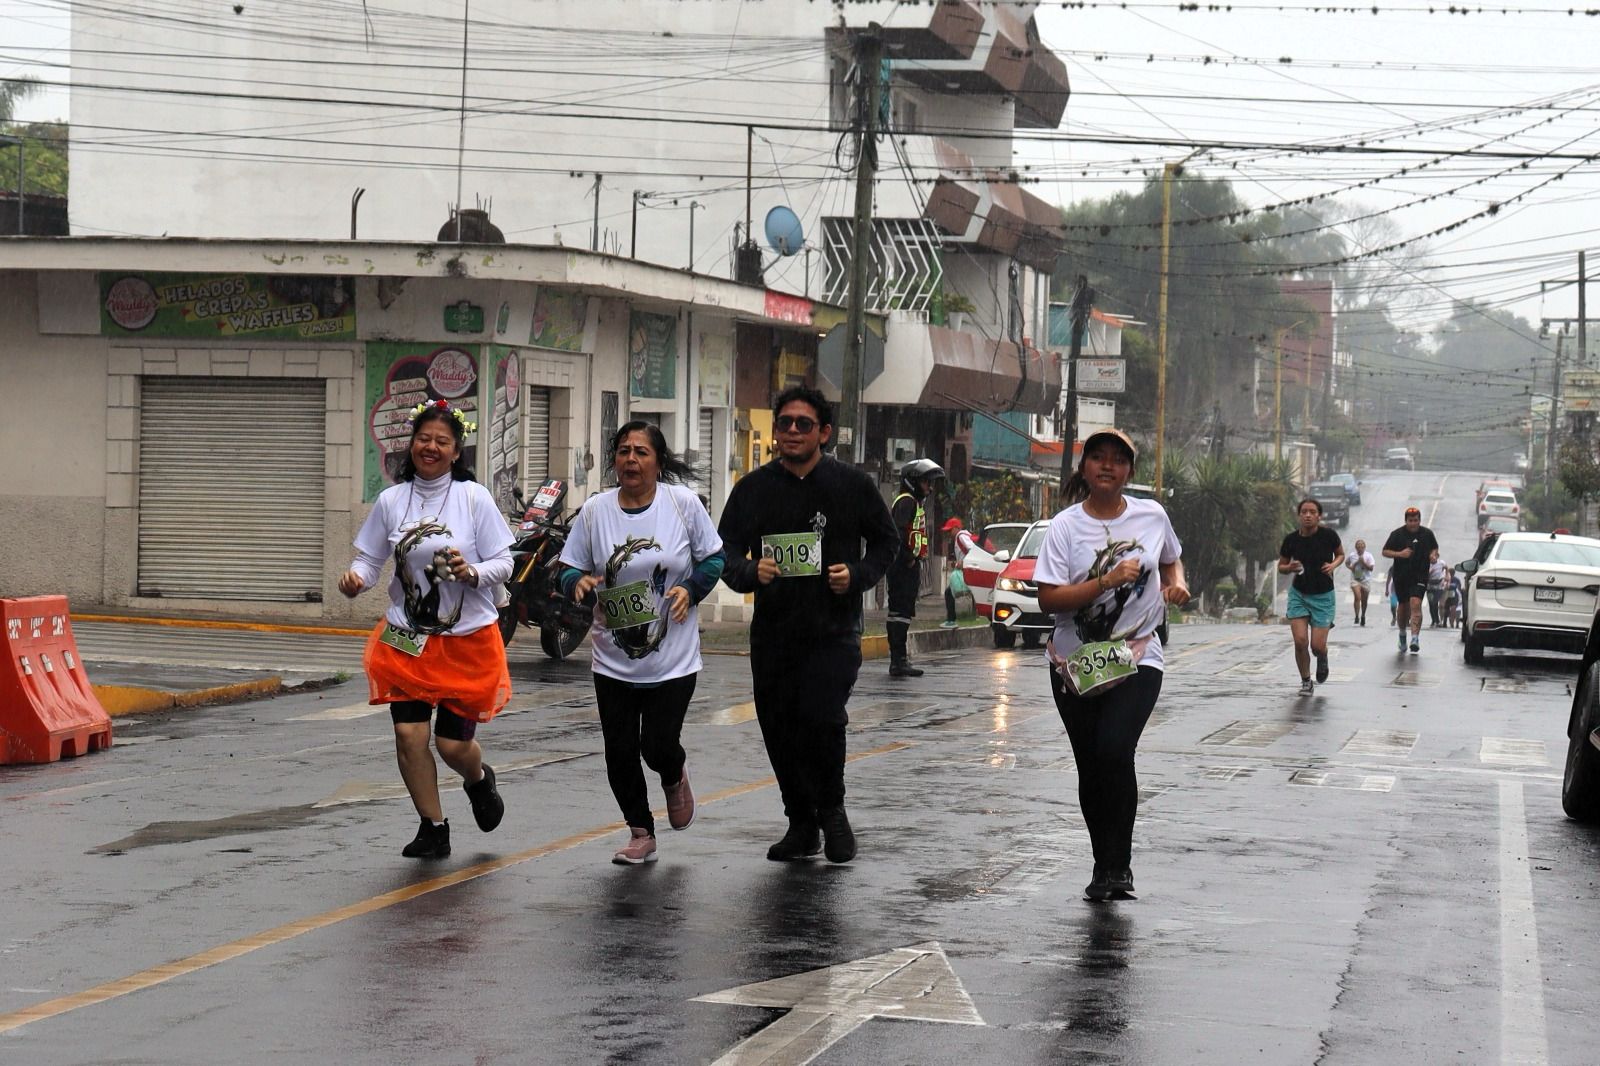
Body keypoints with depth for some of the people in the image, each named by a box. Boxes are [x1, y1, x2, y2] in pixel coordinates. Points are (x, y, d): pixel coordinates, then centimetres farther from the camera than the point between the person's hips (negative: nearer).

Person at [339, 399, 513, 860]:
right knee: (408, 734, -5)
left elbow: (504, 564, -4)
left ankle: (480, 780, 38)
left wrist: (471, 572, -24)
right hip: (407, 638, 2)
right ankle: (433, 828, 14)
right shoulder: (391, 501, 1)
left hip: (467, 638, -2)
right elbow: (369, 558, 6)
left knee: (454, 742, 0)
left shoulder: (474, 498, -6)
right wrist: (355, 578, -16)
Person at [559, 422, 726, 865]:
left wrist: (691, 589, -13)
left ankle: (675, 778, 33)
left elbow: (714, 557, 4)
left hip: (673, 659, -2)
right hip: (613, 661, 2)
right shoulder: (595, 511, -2)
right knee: (620, 752, 4)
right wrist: (578, 583, -18)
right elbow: (569, 568, 5)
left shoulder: (682, 503, -5)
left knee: (659, 747, -5)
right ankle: (641, 833, 24)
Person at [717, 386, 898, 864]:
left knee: (822, 719, -19)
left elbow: (886, 541, 10)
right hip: (772, 632, 3)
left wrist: (858, 574, -9)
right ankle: (801, 824, 26)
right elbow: (725, 551, 6)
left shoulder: (852, 484, 1)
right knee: (778, 729, 7)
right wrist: (750, 572, -17)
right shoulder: (753, 488, 5)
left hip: (834, 630, -3)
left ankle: (832, 809, 8)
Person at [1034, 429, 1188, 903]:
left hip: (1138, 659, -1)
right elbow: (1048, 599, -13)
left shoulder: (1152, 516, 3)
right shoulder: (1065, 526, -4)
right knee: (1090, 768, 6)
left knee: (1114, 752, -21)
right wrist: (1108, 581, -21)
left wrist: (1177, 582, 3)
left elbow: (1172, 557, 25)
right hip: (1076, 664, 1)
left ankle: (1117, 866, -11)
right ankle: (1105, 866, 22)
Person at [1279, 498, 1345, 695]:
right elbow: (1281, 566, 7)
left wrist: (1333, 565, -13)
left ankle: (1322, 658, 32)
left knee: (1317, 646, -7)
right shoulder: (1291, 540, -8)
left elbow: (1340, 554, 8)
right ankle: (1306, 682, 13)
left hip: (1323, 595, -1)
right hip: (1299, 594, 1)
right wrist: (1290, 568, -16)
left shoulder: (1328, 535, -12)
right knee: (1300, 641, -11)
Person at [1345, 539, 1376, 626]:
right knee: (1357, 597, -19)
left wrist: (1363, 562, -22)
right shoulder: (1351, 555, -1)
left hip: (1365, 580, 0)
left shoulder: (1368, 556, -6)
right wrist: (1350, 567, -4)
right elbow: (1346, 563, 17)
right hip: (1355, 579, 0)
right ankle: (1357, 616, -15)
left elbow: (1371, 568, -9)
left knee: (1364, 600, 11)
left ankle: (1363, 616, 31)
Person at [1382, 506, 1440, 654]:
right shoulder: (1397, 534, -2)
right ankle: (1402, 633, 37)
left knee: (1415, 603, -18)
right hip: (1401, 577, 1)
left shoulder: (1427, 533, 4)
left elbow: (1434, 548, 20)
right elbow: (1385, 552, 0)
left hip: (1420, 576, -1)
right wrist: (1399, 554, -16)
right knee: (1403, 606, 12)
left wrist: (1433, 554, -2)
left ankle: (1415, 637, -24)